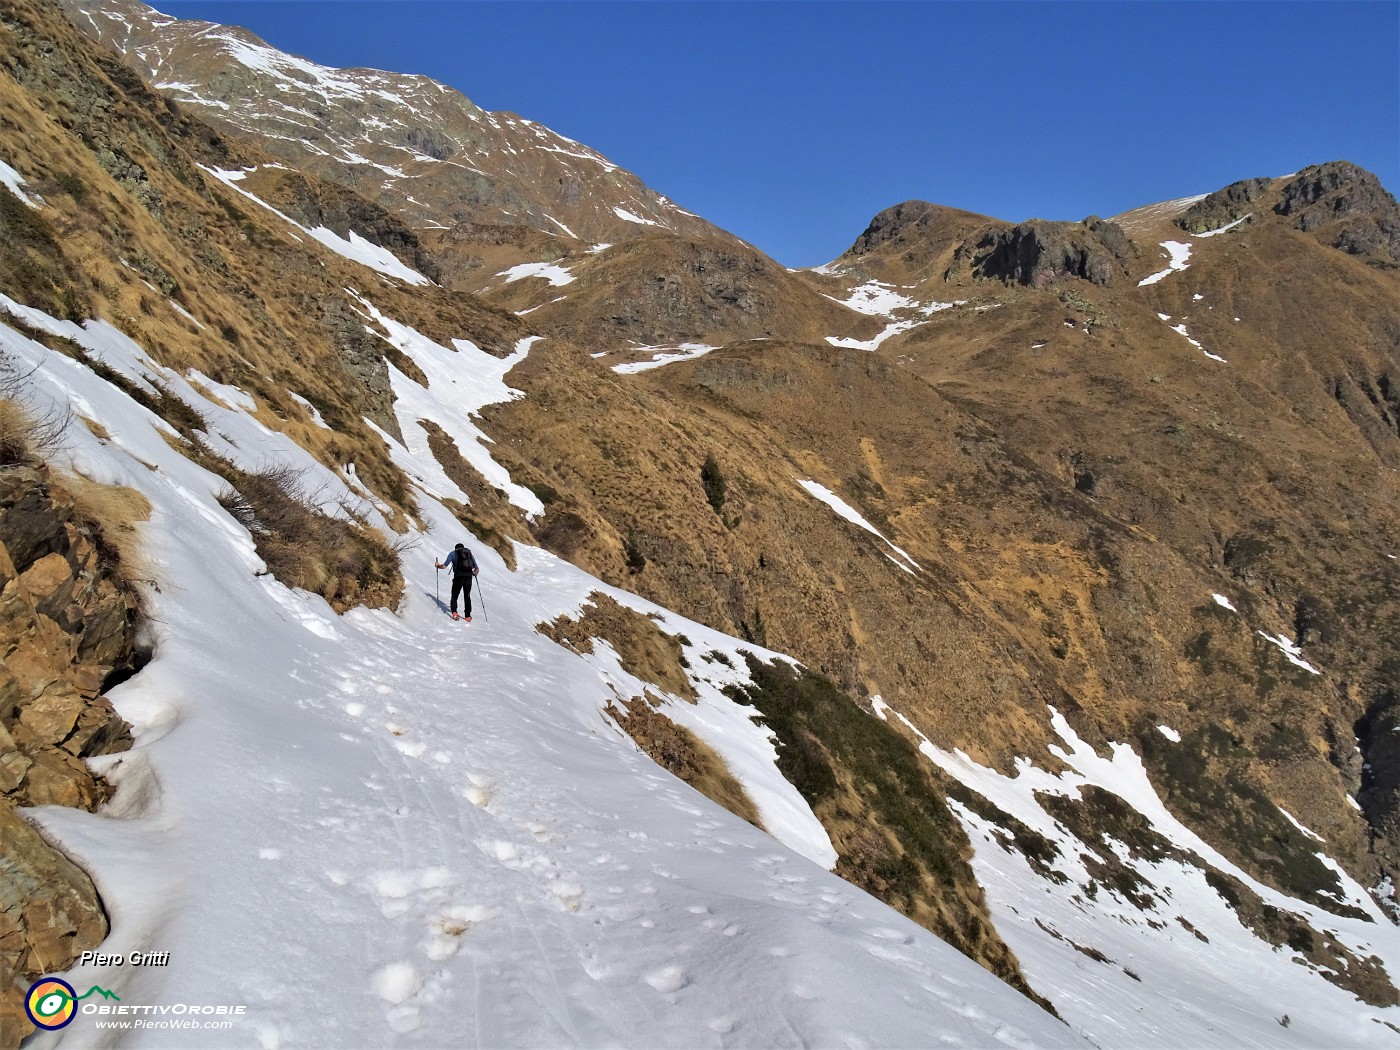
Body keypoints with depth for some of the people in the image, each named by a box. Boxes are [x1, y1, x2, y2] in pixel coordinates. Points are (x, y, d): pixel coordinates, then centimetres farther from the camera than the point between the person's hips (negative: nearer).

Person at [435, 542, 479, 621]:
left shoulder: (453, 553, 13)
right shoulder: (469, 553, 21)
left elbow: (444, 566, 5)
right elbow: (477, 569, 18)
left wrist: (438, 565, 25)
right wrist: (474, 573, 39)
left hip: (458, 578, -2)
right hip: (468, 578, 2)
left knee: (454, 596, 12)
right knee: (467, 597, 18)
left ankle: (454, 612, -8)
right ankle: (468, 616, 17)